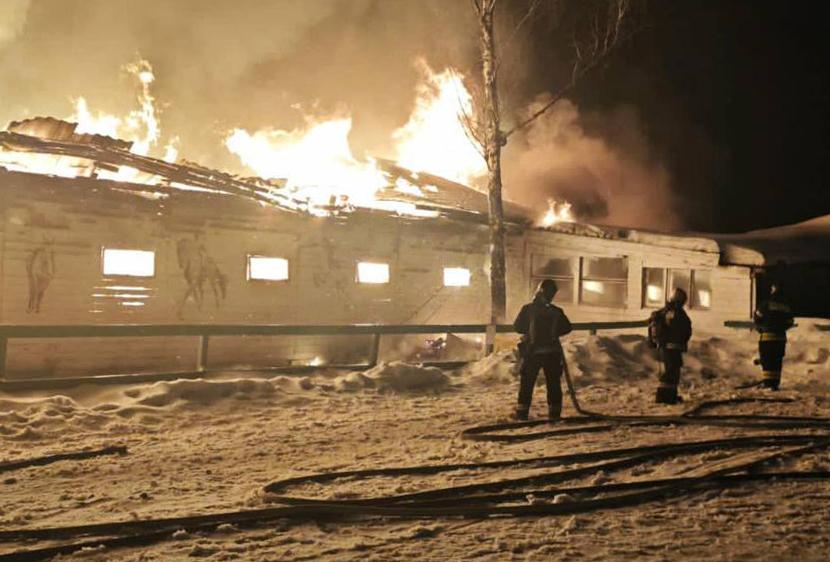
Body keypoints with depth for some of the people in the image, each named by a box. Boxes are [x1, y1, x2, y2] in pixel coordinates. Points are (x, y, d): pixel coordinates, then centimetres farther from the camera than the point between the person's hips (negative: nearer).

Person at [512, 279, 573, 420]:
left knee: (527, 382, 8)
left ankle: (522, 412, 6)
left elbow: (517, 326, -2)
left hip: (532, 351, -1)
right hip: (552, 352, 1)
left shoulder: (528, 309, -8)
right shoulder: (556, 311, -4)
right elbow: (567, 328, 5)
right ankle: (554, 413, 12)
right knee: (553, 383, 10)